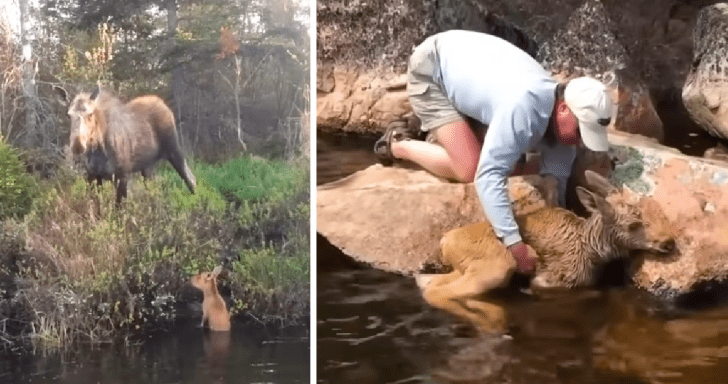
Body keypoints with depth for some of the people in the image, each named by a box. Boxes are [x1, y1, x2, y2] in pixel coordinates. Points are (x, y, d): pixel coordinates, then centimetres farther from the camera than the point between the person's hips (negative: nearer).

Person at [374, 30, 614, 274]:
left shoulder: (561, 119, -12)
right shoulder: (524, 107, -39)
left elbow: (555, 183, -1)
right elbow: (487, 176, -42)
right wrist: (515, 244, -44)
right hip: (431, 70, -8)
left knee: (512, 164, 0)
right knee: (469, 168, -22)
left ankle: (441, 137, 19)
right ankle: (397, 146, 2)